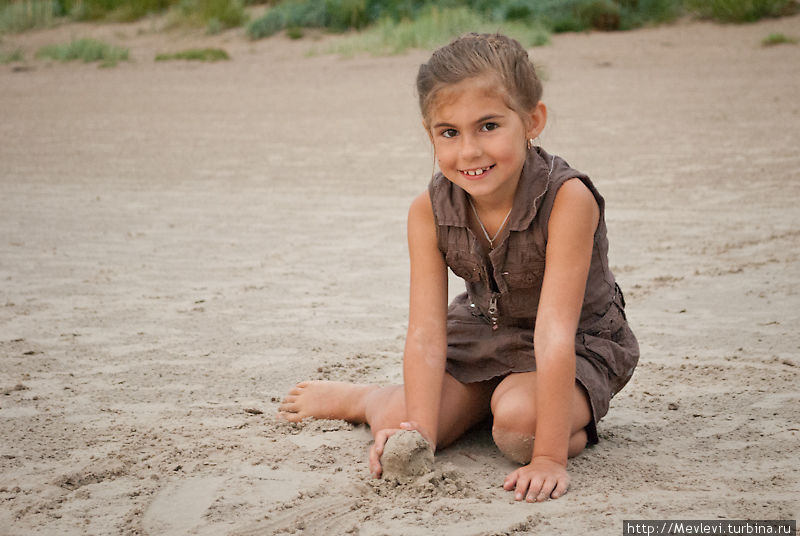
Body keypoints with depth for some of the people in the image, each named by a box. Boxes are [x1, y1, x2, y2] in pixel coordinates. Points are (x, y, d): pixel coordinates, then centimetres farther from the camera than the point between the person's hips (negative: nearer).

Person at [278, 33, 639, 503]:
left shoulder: (567, 199, -33)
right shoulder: (428, 212, -17)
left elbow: (554, 332, -37)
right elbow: (426, 334, -19)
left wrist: (548, 456, -38)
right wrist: (421, 436, -31)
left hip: (581, 346, -4)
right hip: (483, 335, 4)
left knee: (519, 420, -35)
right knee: (396, 434, -13)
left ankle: (573, 424, 1)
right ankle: (357, 398, 23)